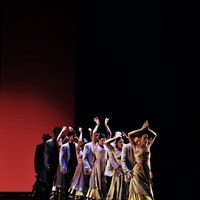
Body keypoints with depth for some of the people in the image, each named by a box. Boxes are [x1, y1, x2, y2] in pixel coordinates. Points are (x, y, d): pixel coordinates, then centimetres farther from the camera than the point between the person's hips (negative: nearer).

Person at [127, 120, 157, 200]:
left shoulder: (148, 146, 7)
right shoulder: (136, 146, -4)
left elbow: (154, 135, 17)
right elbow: (129, 135, -15)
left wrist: (147, 129, 4)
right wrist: (142, 129, -9)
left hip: (147, 170, 5)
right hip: (138, 171, -5)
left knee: (147, 190, 7)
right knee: (139, 191, -4)